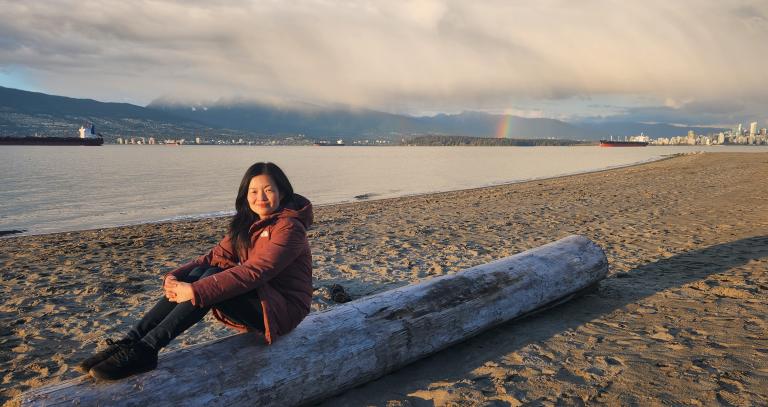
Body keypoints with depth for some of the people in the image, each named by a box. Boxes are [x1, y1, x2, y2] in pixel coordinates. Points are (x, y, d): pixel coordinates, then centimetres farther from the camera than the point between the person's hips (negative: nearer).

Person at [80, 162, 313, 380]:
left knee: (211, 281, -28)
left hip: (283, 307, -7)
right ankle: (131, 341, -20)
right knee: (200, 273, -16)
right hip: (253, 297, 7)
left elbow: (254, 272, -29)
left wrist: (196, 291, -33)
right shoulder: (247, 223, 10)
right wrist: (176, 276, -17)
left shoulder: (288, 228, -18)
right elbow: (218, 256, 0)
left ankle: (145, 350, -29)